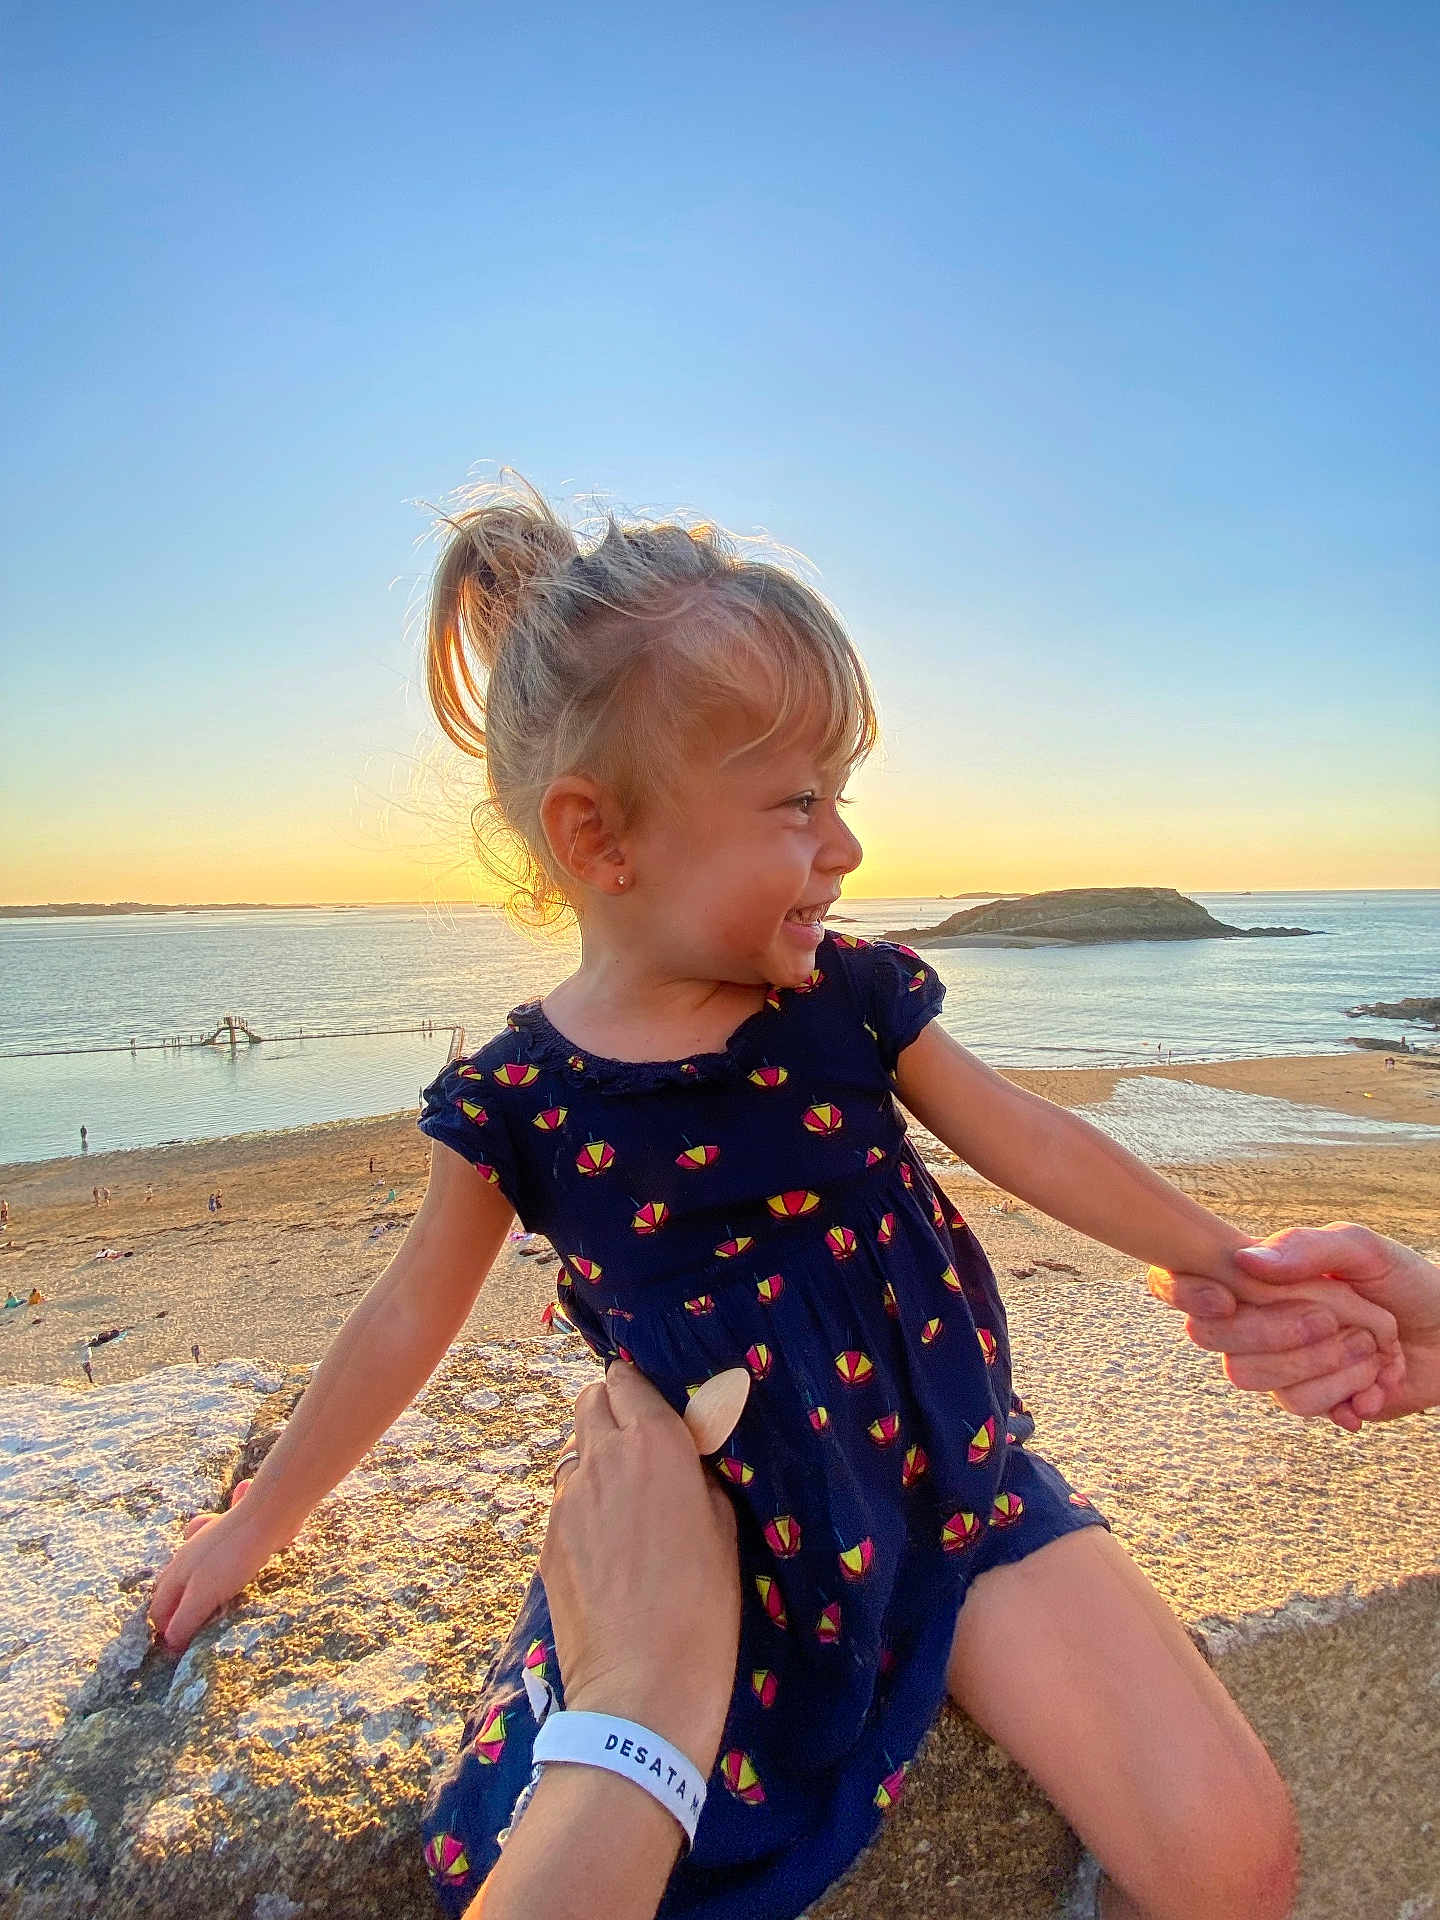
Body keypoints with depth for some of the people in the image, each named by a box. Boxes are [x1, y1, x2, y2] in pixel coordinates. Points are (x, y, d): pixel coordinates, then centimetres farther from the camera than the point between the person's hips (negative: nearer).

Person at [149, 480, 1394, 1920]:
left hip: (955, 1484, 1)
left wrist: (1235, 1264, 10)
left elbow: (1035, 1145, 3)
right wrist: (257, 1523, 15)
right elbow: (409, 1321, 3)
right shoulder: (514, 1097, -11)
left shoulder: (853, 998, -9)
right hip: (711, 1546, 0)